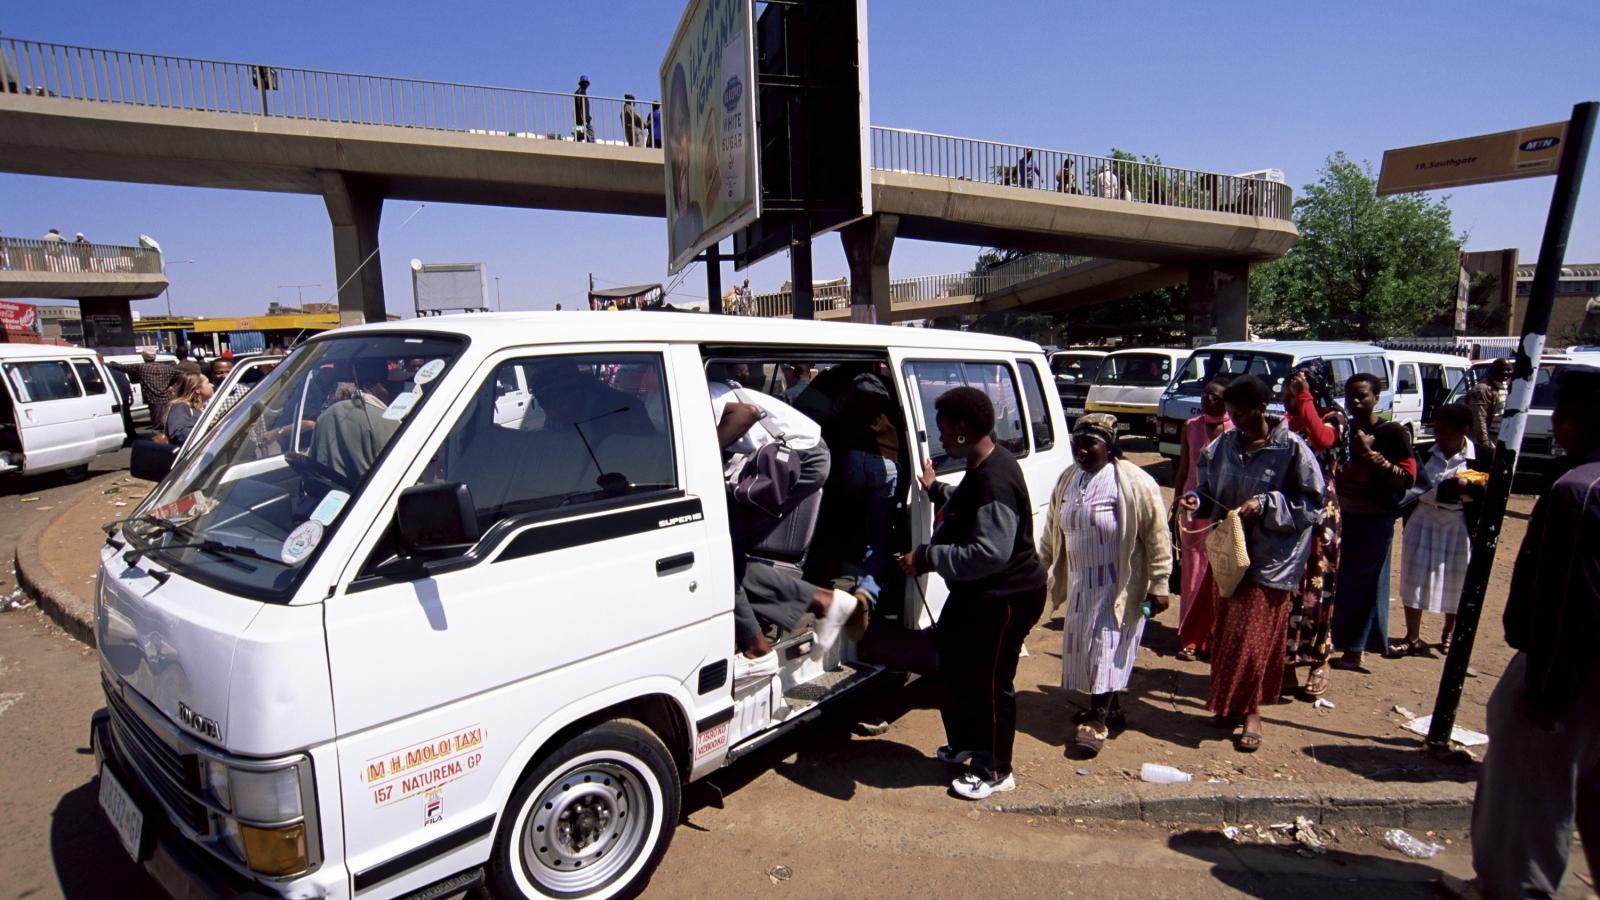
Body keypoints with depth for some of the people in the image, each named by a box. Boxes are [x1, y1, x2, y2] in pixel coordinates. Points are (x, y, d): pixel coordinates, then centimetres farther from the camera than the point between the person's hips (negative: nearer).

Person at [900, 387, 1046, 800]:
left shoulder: (994, 480, -29)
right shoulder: (982, 466, 6)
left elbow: (991, 552, -34)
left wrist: (927, 557, -28)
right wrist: (935, 489, 19)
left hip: (1004, 597, -11)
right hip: (977, 592, 11)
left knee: (990, 682, 4)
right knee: (956, 666, 23)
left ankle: (994, 772, 24)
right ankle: (964, 742, 45)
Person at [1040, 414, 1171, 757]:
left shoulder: (1135, 484, -16)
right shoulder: (1068, 480, 4)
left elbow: (1157, 537, -14)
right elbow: (1052, 531, 13)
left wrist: (1159, 585, -15)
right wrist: (1039, 567, 14)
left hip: (1119, 585, -7)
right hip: (1080, 582, 7)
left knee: (1108, 648, -4)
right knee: (1083, 645, 14)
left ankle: (1098, 721, 5)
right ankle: (1109, 709, 31)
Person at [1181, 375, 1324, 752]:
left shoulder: (1291, 448, -12)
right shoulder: (1224, 444, 2)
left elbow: (1311, 501, -8)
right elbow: (1208, 485, 14)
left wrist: (1264, 505, -19)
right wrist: (1197, 500, -7)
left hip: (1269, 556, -5)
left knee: (1254, 635, -1)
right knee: (1227, 630, 12)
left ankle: (1251, 712, 15)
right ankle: (1231, 705, 27)